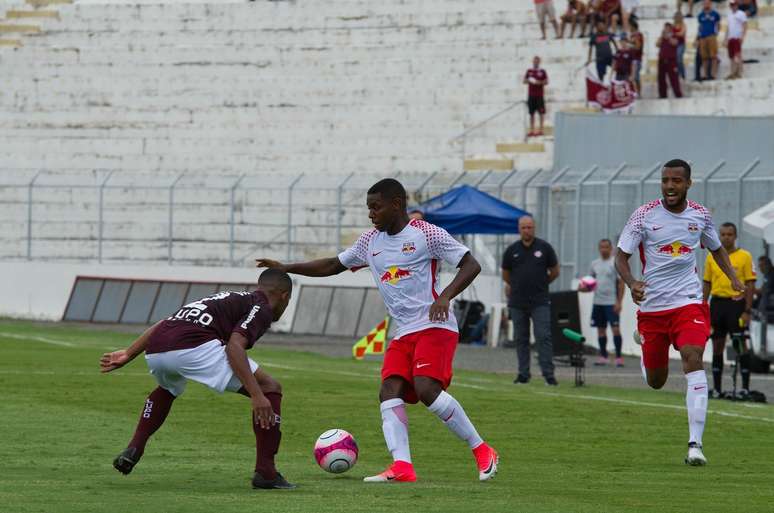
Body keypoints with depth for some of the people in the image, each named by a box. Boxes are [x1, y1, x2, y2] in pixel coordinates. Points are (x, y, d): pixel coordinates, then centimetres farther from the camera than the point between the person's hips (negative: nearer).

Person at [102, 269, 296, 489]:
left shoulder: (228, 298, 35)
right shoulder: (262, 308, 12)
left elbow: (164, 324, 29)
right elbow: (234, 346, -8)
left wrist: (128, 354, 30)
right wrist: (257, 395, -15)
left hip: (154, 351, 8)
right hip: (193, 347, -8)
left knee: (167, 390, 43)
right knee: (270, 388, 5)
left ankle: (133, 449, 29)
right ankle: (265, 473, 0)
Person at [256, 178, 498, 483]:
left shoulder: (426, 234, -6)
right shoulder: (371, 241, 15)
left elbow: (471, 265, -8)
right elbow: (334, 266, 26)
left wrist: (445, 296, -23)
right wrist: (286, 269, 18)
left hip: (434, 327, -7)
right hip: (403, 333, 7)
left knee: (427, 389, -25)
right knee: (390, 392, -14)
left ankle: (482, 451, -13)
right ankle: (402, 467, -26)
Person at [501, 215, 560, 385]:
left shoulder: (544, 248, 0)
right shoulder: (511, 250, 4)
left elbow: (554, 271, 11)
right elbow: (506, 275, 17)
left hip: (540, 302, -2)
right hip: (517, 302, 2)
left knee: (543, 337, -9)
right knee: (521, 339, 6)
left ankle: (548, 373, -10)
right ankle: (523, 374, 13)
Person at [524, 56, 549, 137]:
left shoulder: (542, 72, 2)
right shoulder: (529, 71, 10)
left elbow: (546, 82, -1)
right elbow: (524, 81, 10)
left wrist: (539, 82, -16)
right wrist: (529, 81, -11)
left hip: (540, 95, -3)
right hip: (531, 95, 3)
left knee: (541, 112, -3)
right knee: (531, 113, 4)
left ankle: (541, 130, 2)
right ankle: (531, 130, 8)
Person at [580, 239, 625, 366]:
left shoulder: (616, 263, -4)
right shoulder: (595, 264, 13)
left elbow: (621, 284, -7)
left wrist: (619, 302, -15)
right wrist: (584, 288, 0)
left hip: (611, 303, -6)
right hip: (598, 302, 6)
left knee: (615, 329, -10)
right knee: (601, 329, 8)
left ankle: (618, 357, -7)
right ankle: (603, 356, 16)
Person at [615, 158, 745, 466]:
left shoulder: (701, 215, 3)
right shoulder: (644, 215, -6)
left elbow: (716, 249, 20)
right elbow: (621, 256, -3)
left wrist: (733, 278, 4)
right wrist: (632, 283, -23)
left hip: (688, 302, 0)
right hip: (652, 304, 0)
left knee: (693, 359, -23)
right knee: (655, 382, 10)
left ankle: (695, 444, -26)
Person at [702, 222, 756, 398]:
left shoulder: (745, 256, -1)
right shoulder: (712, 257, 10)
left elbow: (750, 285, -4)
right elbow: (707, 284, 14)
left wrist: (747, 311, -10)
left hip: (736, 304, -4)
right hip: (717, 303, 4)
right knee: (717, 346, 6)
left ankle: (745, 387, -1)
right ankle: (717, 388, 12)